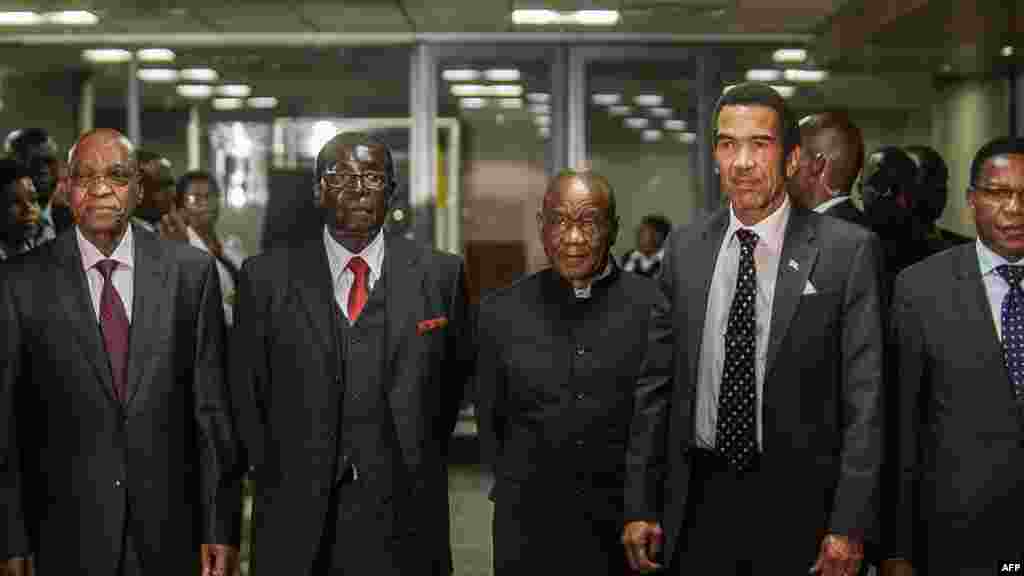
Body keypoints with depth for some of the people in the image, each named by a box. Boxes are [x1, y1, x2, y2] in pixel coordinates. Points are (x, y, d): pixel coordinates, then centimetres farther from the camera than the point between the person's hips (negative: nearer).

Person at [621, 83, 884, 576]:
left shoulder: (847, 250, -6)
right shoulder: (684, 249, 5)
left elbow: (864, 398, -7)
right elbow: (656, 382, 7)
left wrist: (849, 525, -11)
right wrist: (640, 506, 4)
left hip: (797, 501, -2)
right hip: (698, 498, 3)